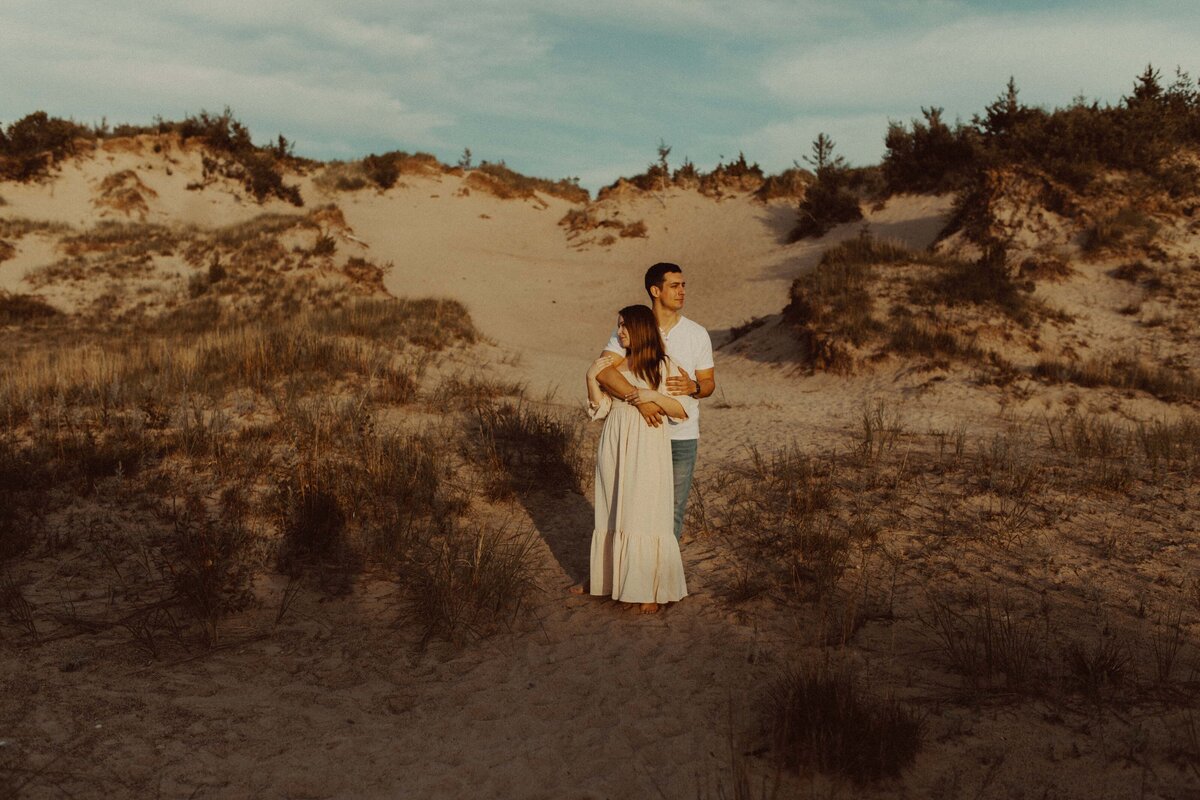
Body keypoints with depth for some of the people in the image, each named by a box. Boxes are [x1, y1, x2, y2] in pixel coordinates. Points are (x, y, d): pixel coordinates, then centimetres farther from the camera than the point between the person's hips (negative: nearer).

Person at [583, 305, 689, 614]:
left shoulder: (663, 366, -4)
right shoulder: (614, 365, 9)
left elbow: (682, 410, -5)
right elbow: (601, 409, 5)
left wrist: (654, 396, -19)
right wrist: (591, 377, -6)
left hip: (647, 449, -5)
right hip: (614, 446, 5)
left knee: (644, 516, -2)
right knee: (611, 512, 12)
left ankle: (650, 591, 8)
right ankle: (608, 577, 26)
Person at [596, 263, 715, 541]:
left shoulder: (698, 334, 1)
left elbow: (709, 382, 6)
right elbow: (603, 371, -20)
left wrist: (693, 387, -18)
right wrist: (640, 399, -31)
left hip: (683, 436, 1)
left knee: (674, 506, 9)